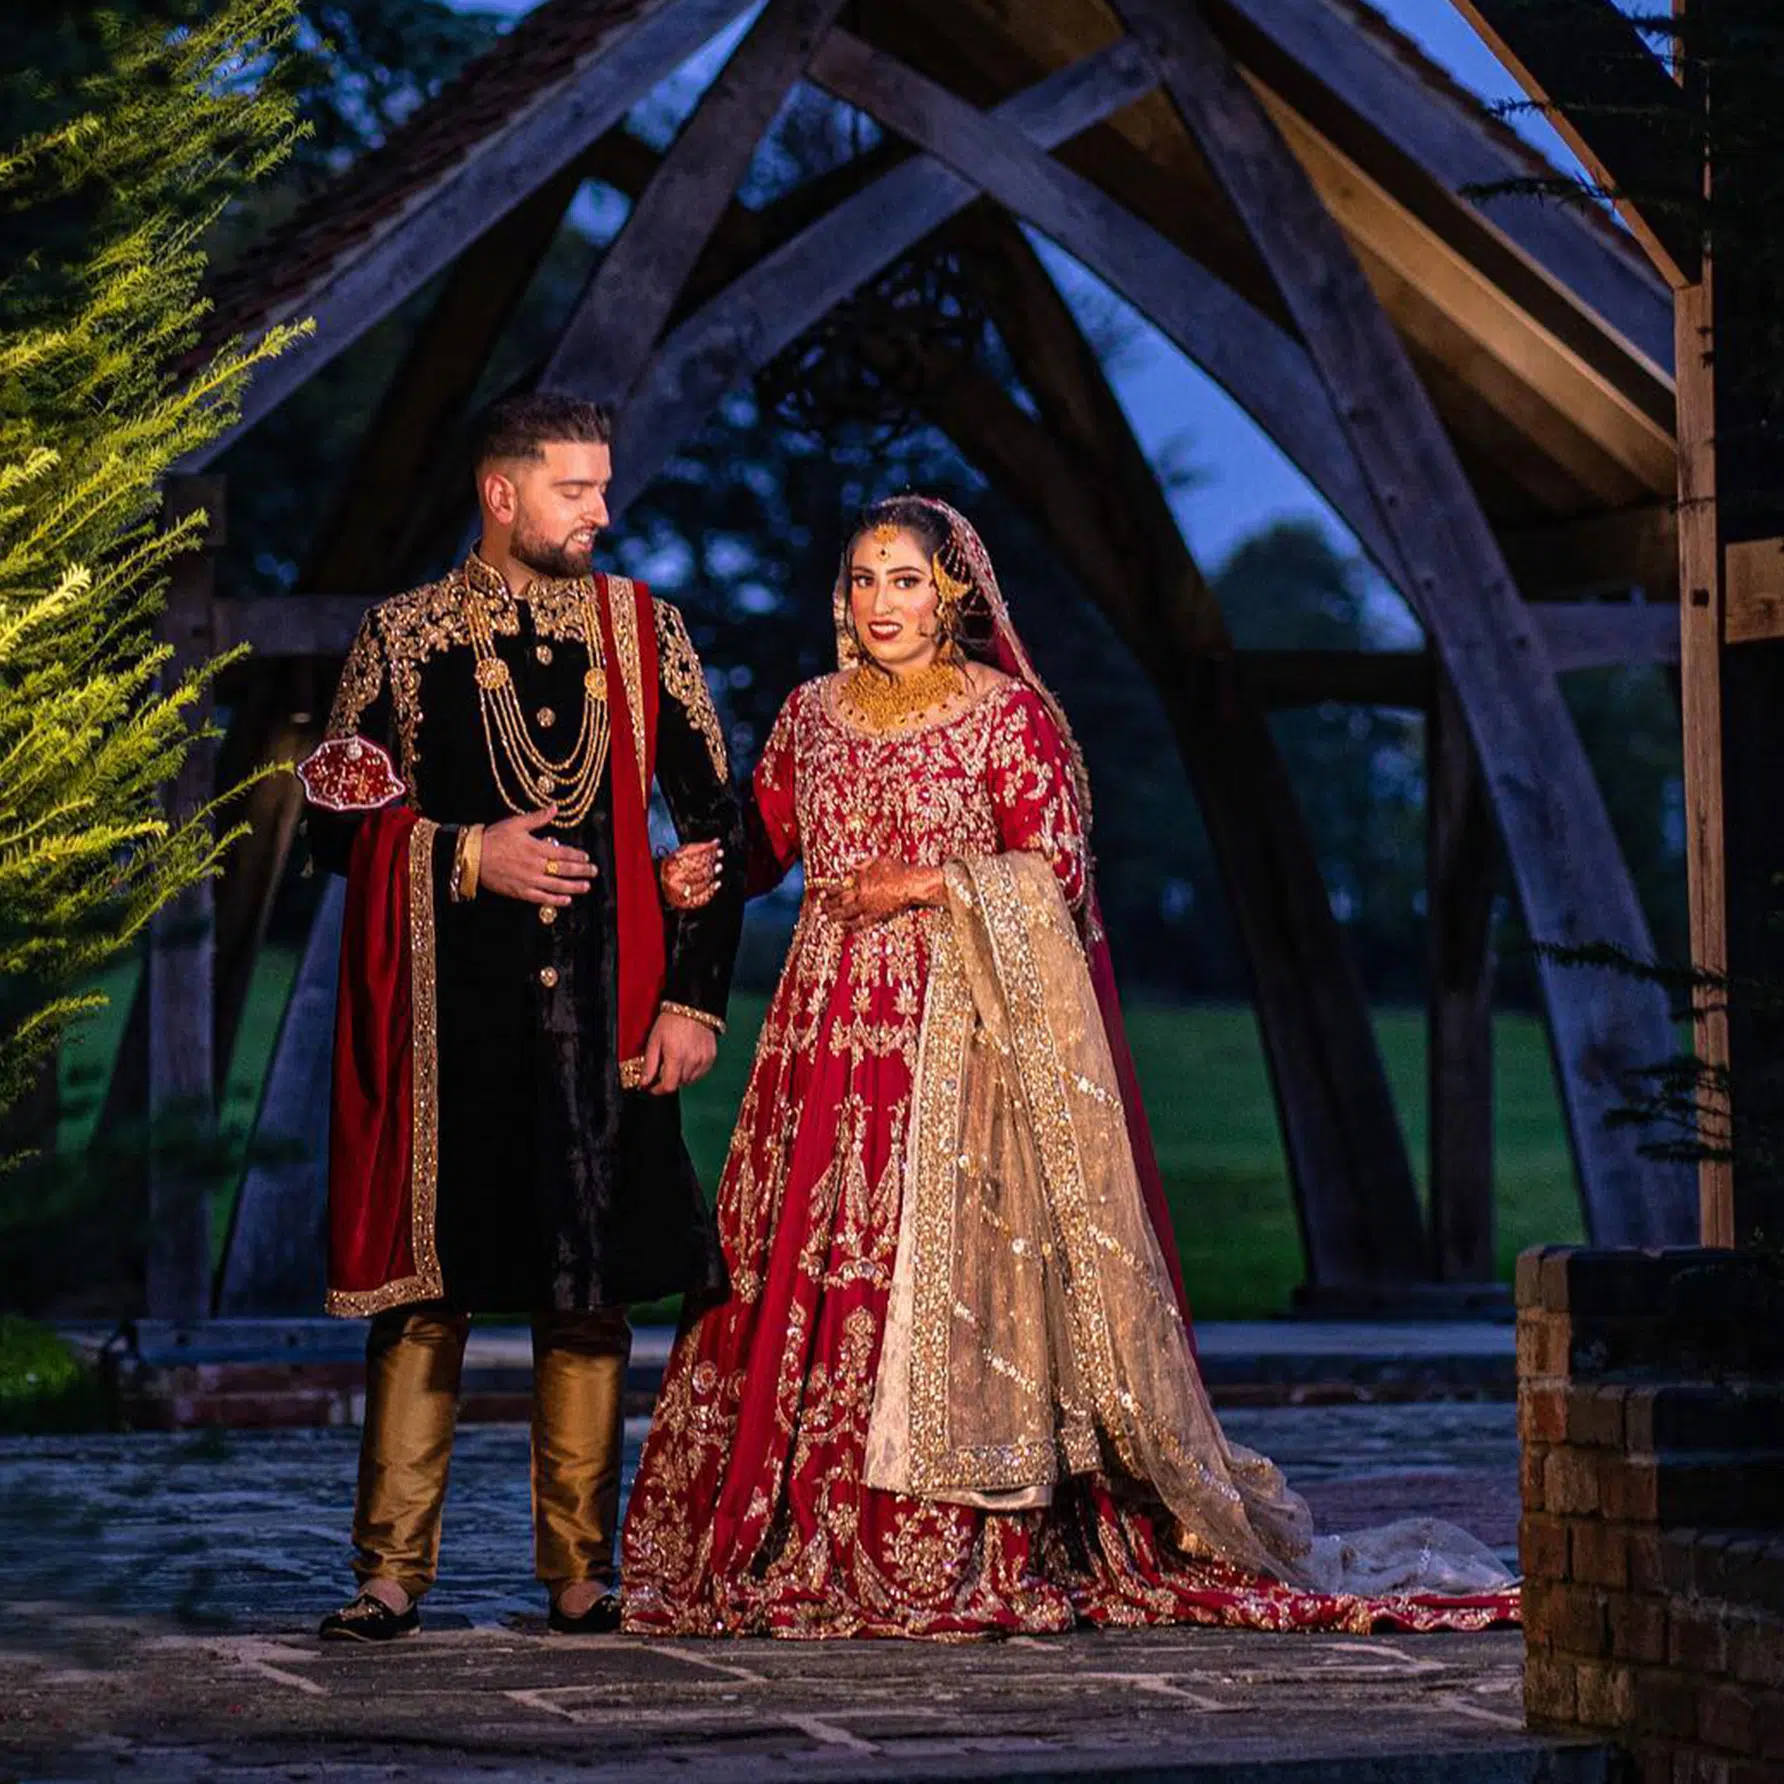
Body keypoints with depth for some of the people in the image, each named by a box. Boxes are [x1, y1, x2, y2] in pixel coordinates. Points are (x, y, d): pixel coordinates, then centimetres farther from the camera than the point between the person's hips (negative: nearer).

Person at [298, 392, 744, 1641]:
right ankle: (394, 1572, 2)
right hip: (446, 1016, -1)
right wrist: (470, 855, -10)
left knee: (592, 1291, 2)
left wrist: (694, 997, 2)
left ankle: (581, 1572, 9)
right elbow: (340, 822, 5)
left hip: (601, 1016, 1)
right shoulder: (404, 636, 6)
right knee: (426, 1283, -2)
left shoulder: (644, 631, 9)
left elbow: (717, 821, 9)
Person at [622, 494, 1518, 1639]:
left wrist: (924, 884, -10)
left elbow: (1060, 870, -4)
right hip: (837, 1027, 4)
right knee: (810, 1268, -2)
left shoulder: (1008, 711, 1)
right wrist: (698, 876, -10)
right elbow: (761, 844, 11)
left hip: (965, 1027, -4)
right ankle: (814, 1550, 2)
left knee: (957, 1262, -11)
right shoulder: (814, 715, 15)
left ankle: (961, 1561, -9)